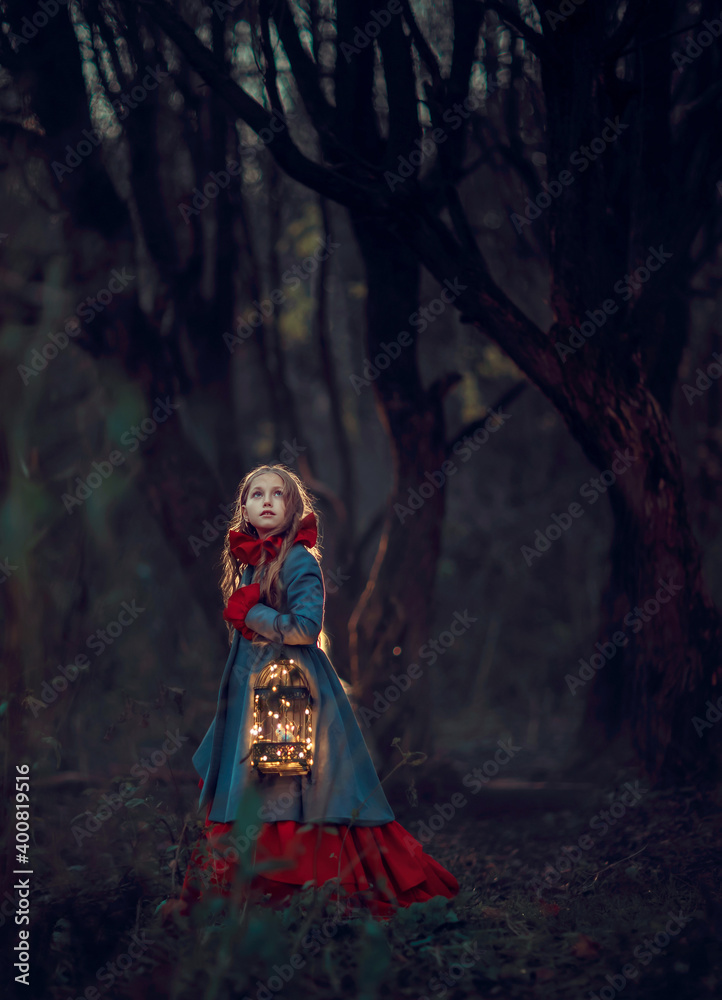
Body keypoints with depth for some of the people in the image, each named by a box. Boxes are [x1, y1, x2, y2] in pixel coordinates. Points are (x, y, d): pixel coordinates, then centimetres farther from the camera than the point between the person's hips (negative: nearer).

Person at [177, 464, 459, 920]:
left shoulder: (299, 561, -10)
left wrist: (251, 613, -14)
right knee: (248, 794, 5)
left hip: (295, 689, -8)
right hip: (252, 690, 8)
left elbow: (306, 627, -20)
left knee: (294, 794, -8)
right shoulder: (249, 561, 14)